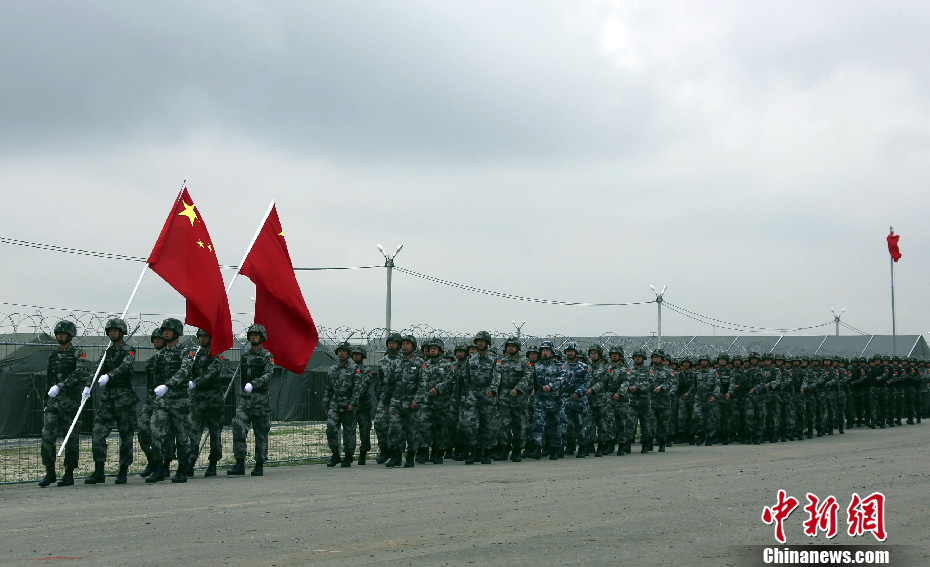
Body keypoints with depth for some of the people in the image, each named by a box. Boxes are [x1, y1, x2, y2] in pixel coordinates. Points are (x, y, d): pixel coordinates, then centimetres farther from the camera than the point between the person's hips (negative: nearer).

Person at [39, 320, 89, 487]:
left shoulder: (78, 354, -2)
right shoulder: (53, 356, 16)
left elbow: (80, 374, -19)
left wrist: (60, 386, -27)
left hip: (71, 402, -5)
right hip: (53, 401, 5)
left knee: (70, 439, 0)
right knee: (47, 436, -5)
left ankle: (69, 474, 7)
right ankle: (50, 473, 3)